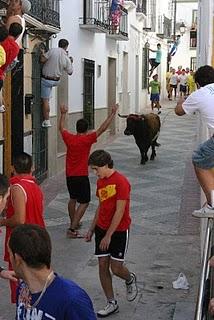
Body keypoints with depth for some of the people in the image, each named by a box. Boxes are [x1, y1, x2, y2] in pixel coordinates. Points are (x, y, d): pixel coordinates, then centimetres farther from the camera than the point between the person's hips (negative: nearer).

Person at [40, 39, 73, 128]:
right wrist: (71, 62, 21)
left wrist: (42, 53, 3)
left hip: (46, 80, -3)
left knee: (45, 100, 1)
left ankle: (46, 121, 1)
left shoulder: (52, 50, -16)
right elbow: (70, 72, 5)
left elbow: (42, 60, -17)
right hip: (56, 81, 3)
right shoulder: (67, 59, -7)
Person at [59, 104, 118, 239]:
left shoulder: (69, 138, -1)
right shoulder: (87, 139, -14)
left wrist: (63, 114, 32)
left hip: (69, 175, 6)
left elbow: (61, 128, 19)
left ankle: (73, 223, 36)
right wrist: (113, 113, -9)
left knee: (73, 199, 24)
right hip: (82, 176, -6)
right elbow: (103, 128, -15)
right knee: (84, 202, 0)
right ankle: (72, 229, -8)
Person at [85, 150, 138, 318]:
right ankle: (112, 303, 16)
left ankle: (130, 279, 31)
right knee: (103, 265, 5)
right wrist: (92, 229, 15)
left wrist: (108, 236, -19)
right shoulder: (100, 182, 7)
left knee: (116, 268, -4)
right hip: (102, 229, 7)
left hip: (118, 231, -7)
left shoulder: (121, 182, -19)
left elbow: (119, 211, -20)